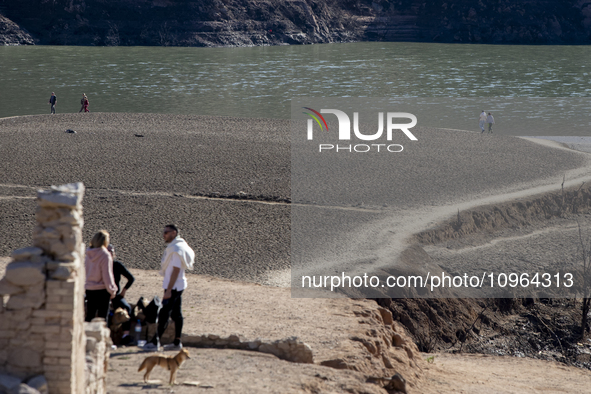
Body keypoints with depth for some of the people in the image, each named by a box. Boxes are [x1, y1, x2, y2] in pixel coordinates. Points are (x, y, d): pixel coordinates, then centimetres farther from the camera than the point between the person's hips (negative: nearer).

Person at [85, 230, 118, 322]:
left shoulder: (88, 255, 3)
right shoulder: (105, 256, -16)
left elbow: (85, 271, 9)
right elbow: (107, 274, -14)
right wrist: (112, 290, -3)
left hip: (89, 289, 6)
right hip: (102, 290, -6)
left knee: (89, 316, 12)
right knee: (102, 316, 2)